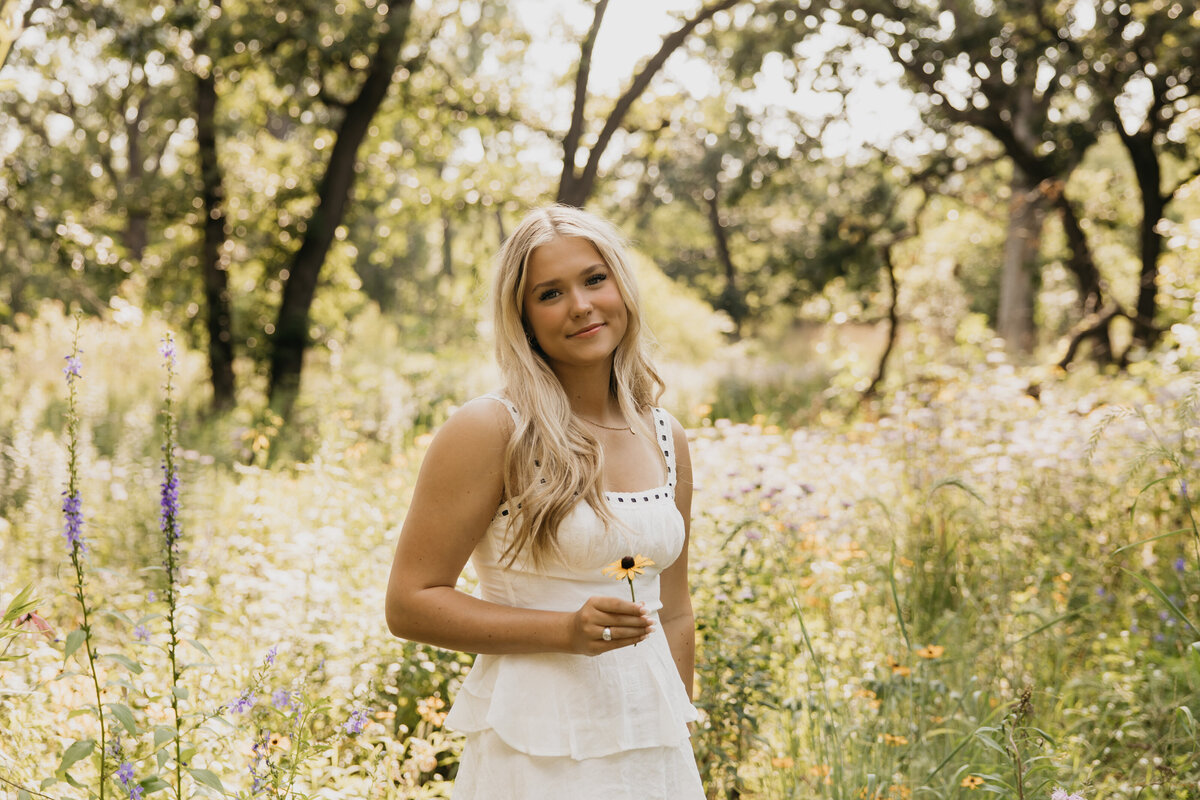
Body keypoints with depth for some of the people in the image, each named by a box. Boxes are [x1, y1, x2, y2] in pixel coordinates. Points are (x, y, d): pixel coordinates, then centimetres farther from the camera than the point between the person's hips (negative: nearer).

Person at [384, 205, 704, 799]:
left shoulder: (667, 440, 7)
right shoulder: (491, 431, -10)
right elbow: (409, 604, -11)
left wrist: (682, 748, 16)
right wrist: (566, 630, -19)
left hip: (654, 749, 5)